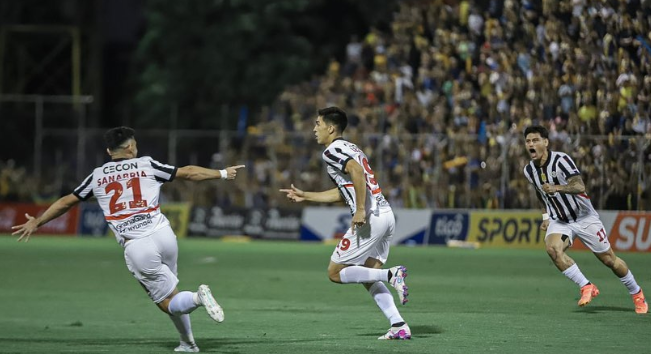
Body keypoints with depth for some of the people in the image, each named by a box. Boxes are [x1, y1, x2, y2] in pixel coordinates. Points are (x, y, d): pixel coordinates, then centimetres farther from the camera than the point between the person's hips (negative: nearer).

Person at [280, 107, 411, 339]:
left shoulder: (332, 151, -5)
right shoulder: (349, 148, 25)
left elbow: (357, 171, -25)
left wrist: (360, 210, -25)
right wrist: (304, 196, 38)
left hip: (370, 218, -9)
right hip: (386, 215, 9)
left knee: (335, 273, 0)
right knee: (369, 277, 14)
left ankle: (391, 275, -13)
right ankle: (399, 326, 2)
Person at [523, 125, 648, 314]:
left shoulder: (561, 160, -22)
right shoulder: (529, 170, -2)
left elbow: (580, 186, -35)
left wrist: (557, 188, -51)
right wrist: (545, 216, 16)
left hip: (584, 217, -4)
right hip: (559, 221, 4)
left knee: (609, 259, 3)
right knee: (552, 248, -28)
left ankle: (637, 294, 27)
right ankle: (587, 287, -17)